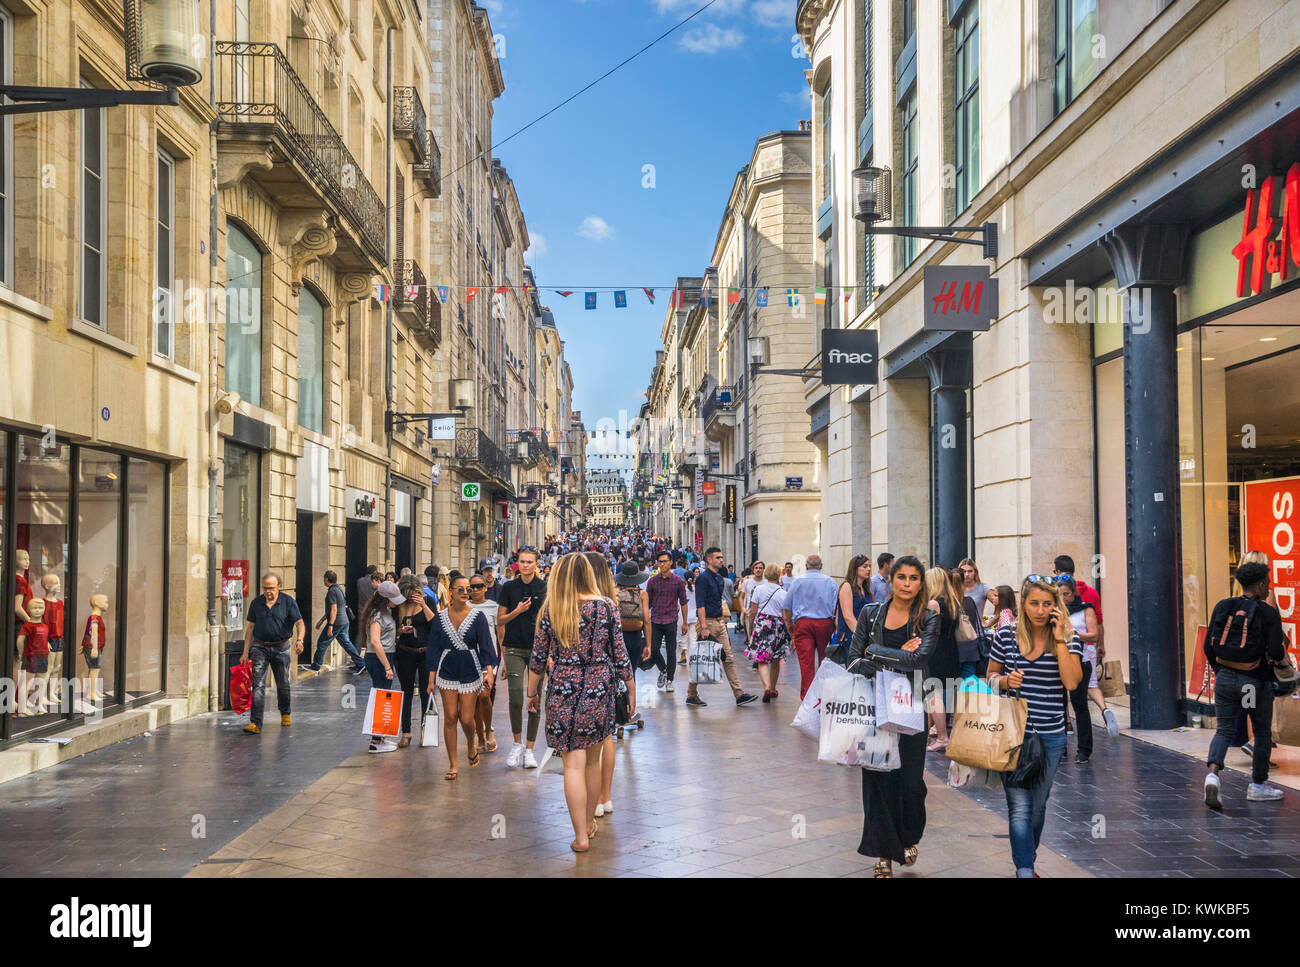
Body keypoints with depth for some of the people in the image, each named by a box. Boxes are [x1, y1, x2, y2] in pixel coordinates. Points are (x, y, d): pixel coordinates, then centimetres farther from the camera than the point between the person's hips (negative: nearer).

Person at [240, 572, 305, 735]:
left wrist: (299, 640, -31)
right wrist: (246, 651, 5)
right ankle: (255, 723, -13)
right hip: (260, 647, 1)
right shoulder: (256, 603, 4)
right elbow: (250, 627, 9)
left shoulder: (288, 602, -4)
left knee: (283, 684, 12)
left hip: (281, 648, -1)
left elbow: (299, 623, -11)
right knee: (258, 685, -9)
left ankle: (285, 713, 36)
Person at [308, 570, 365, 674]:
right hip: (344, 622, 9)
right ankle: (360, 664, 7)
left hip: (336, 622, -9)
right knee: (346, 642, 11)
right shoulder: (339, 589, 16)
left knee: (322, 643, 2)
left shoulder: (332, 591, -15)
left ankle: (315, 666, 10)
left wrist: (330, 625, -24)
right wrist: (322, 620, 29)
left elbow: (334, 610, -22)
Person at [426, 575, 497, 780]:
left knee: (466, 719, -4)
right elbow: (434, 648, 6)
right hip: (447, 672, 2)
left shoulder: (478, 617, -3)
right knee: (450, 717, -1)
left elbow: (485, 644, -6)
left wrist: (489, 670, -19)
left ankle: (471, 745, 31)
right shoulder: (441, 617, 2)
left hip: (470, 671, -1)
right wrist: (431, 677, 2)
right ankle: (452, 765, 8)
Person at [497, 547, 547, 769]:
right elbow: (500, 620, 8)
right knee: (515, 700, -8)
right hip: (514, 649, 0)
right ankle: (517, 744, 11)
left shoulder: (545, 588, 2)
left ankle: (530, 749, 11)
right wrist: (516, 612, -9)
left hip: (538, 648, 0)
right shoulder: (509, 588, 5)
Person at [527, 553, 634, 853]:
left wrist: (532, 694, 15)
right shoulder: (606, 608, -2)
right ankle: (589, 822, 31)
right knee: (592, 760, 17)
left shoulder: (551, 610, -2)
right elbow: (620, 656, 0)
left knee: (573, 764, 0)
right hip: (599, 690, 1)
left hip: (563, 690, -1)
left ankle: (581, 835, -2)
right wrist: (631, 690, 12)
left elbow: (538, 658, 3)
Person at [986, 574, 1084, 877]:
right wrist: (1005, 680, -10)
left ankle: (1027, 861, 34)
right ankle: (1025, 870, -3)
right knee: (1019, 806, -7)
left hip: (1050, 736, 1)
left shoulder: (1067, 638, -3)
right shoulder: (1006, 635, -2)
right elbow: (990, 676, 11)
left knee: (1037, 806, 15)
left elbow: (1072, 682, -16)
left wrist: (1059, 639, -18)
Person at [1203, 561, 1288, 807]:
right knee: (1263, 733, 15)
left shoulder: (1222, 607, 2)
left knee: (1224, 729, 8)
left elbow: (1208, 646, 4)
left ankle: (1212, 773, -17)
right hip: (1255, 681, -3)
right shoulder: (1268, 613, -11)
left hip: (1225, 678, 3)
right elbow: (1276, 653, -15)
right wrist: (1282, 654, 9)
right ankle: (1258, 785, 25)